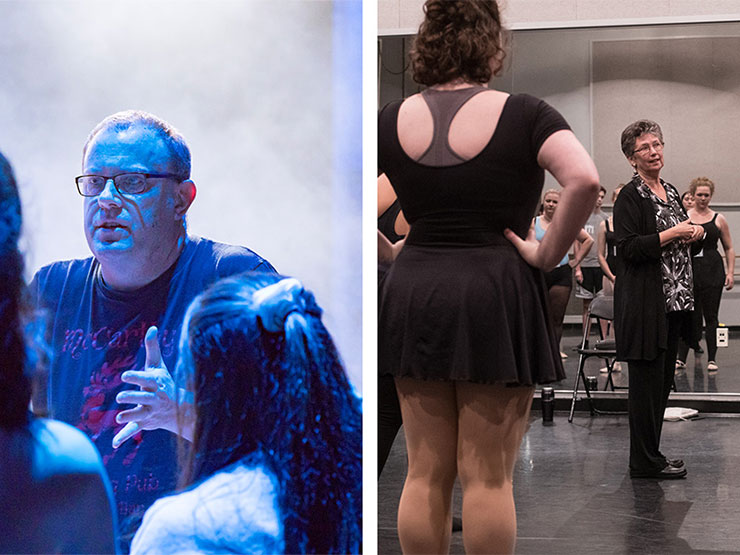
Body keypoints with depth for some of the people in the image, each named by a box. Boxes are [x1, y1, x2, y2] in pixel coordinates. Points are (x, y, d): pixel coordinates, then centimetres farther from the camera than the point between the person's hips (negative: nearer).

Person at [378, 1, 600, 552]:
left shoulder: (393, 120, 4)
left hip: (413, 295, 4)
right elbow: (585, 180, -20)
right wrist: (548, 253, -9)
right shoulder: (523, 114, -6)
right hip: (497, 299, -3)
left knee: (425, 473, 11)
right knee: (488, 475, 3)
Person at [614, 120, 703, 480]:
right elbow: (627, 250, -18)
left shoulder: (670, 192, 17)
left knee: (662, 380, 11)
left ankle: (650, 456, 20)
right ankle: (646, 462, 3)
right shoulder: (630, 197, -9)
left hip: (673, 300, 8)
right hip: (645, 304, -8)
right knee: (647, 380, -5)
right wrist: (672, 234, -17)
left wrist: (693, 234, 6)